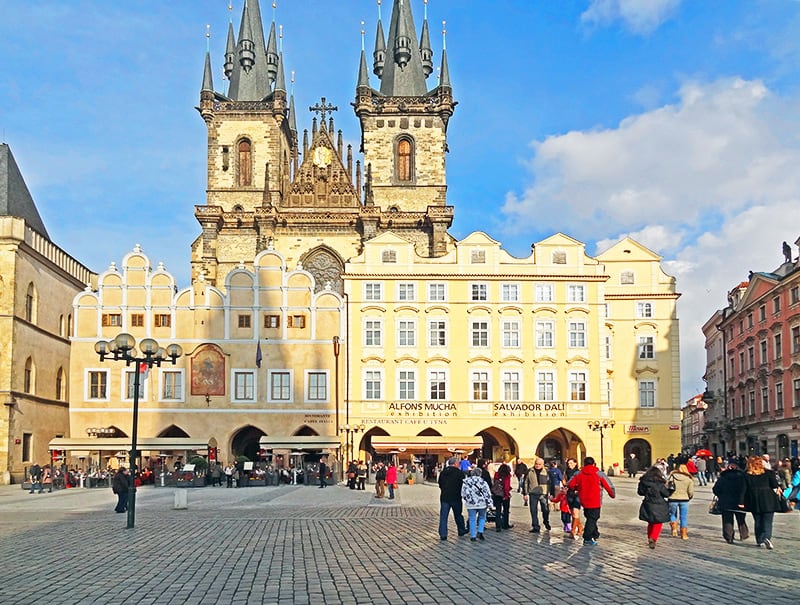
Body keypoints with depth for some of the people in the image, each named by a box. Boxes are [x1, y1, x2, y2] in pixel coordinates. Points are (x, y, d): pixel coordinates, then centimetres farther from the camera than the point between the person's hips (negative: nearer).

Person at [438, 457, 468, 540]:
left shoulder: (442, 473, 6)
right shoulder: (459, 473, -10)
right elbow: (463, 484, -6)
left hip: (444, 497, 3)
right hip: (456, 497, -3)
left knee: (443, 516, 3)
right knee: (458, 515, 15)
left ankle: (443, 534, -3)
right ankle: (461, 531, 29)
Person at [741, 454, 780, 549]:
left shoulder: (746, 475, 1)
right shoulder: (768, 473, 0)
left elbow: (743, 489, -1)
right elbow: (775, 486, -2)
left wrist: (741, 502, 1)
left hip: (754, 501, 1)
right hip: (768, 500, -1)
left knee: (758, 521, 15)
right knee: (767, 521, 0)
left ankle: (759, 540, 17)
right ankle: (766, 537, -22)